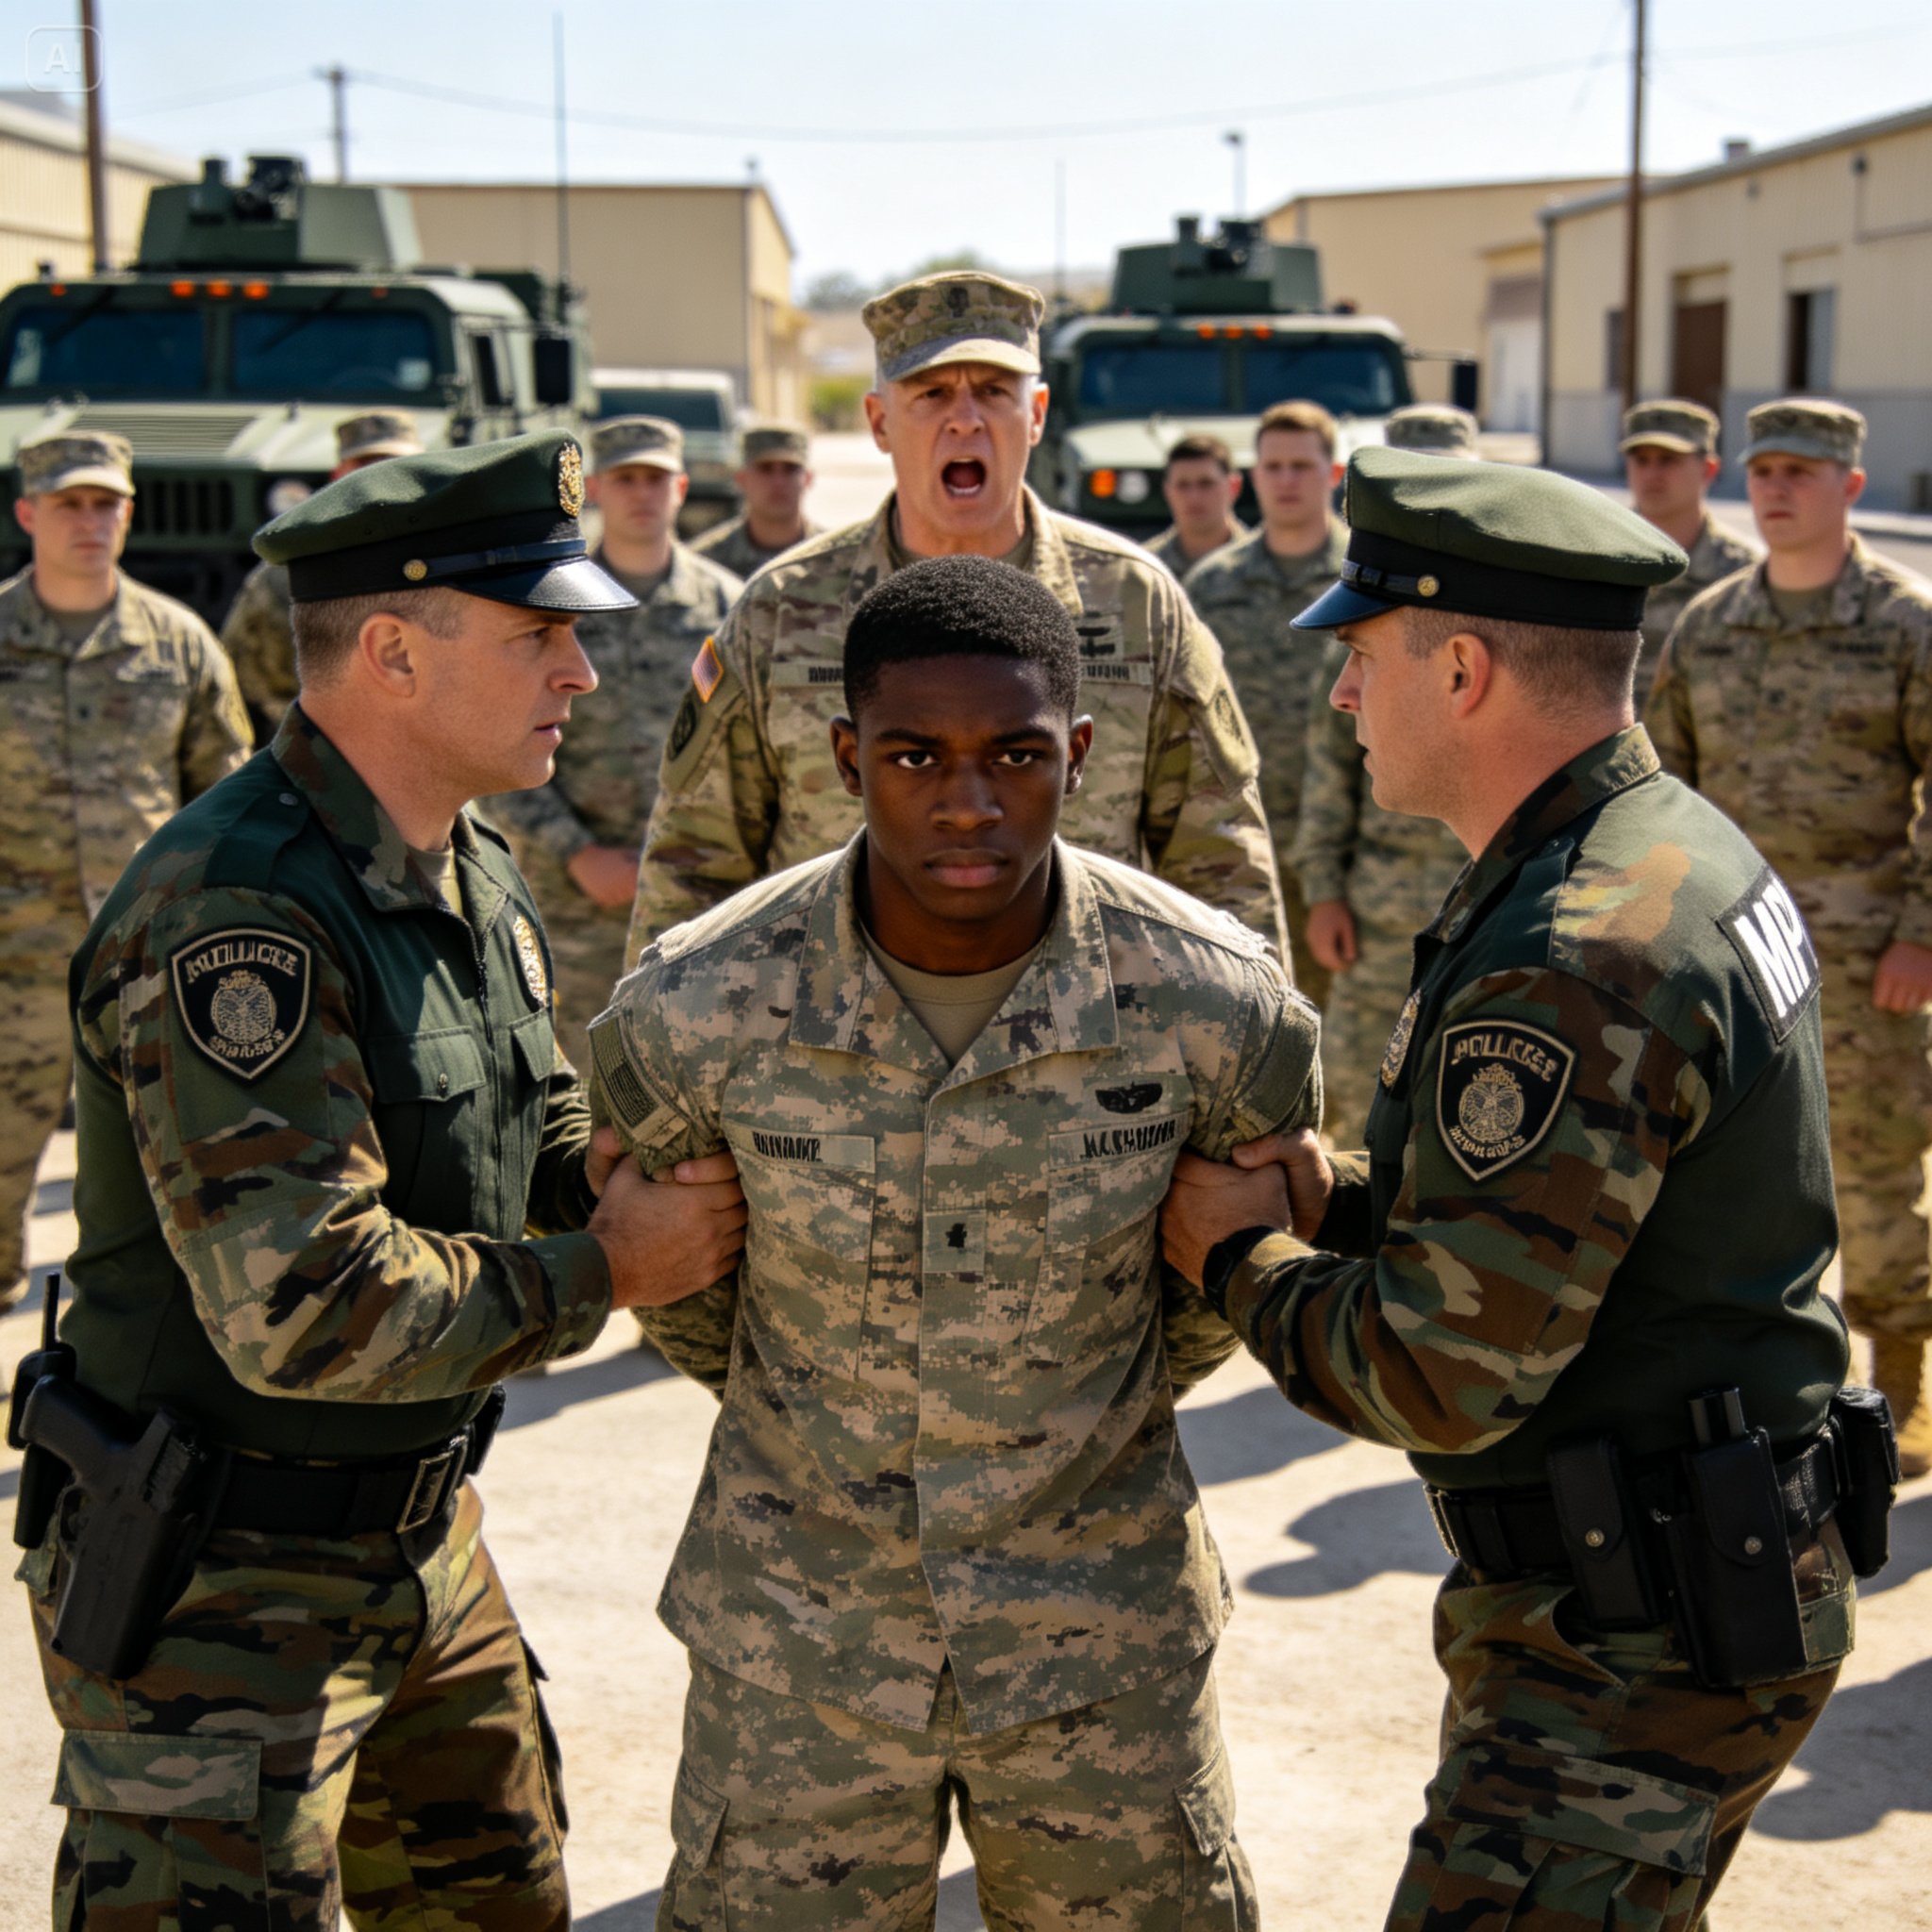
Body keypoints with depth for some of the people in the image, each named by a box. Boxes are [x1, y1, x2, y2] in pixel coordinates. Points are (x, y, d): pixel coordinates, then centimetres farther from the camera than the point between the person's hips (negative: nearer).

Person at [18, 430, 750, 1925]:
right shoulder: (235, 918, -26)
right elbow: (308, 1313, -31)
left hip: (425, 1546, 9)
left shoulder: (472, 876, 6)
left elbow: (541, 1136, 18)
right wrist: (602, 1272, -18)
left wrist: (662, 1176, -5)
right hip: (218, 1587, -9)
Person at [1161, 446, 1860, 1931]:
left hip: (1638, 1642, -11)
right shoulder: (1682, 849, 6)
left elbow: (1444, 1377, -25)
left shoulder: (1574, 969, -27)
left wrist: (1241, 1262, -7)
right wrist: (1302, 1190, 5)